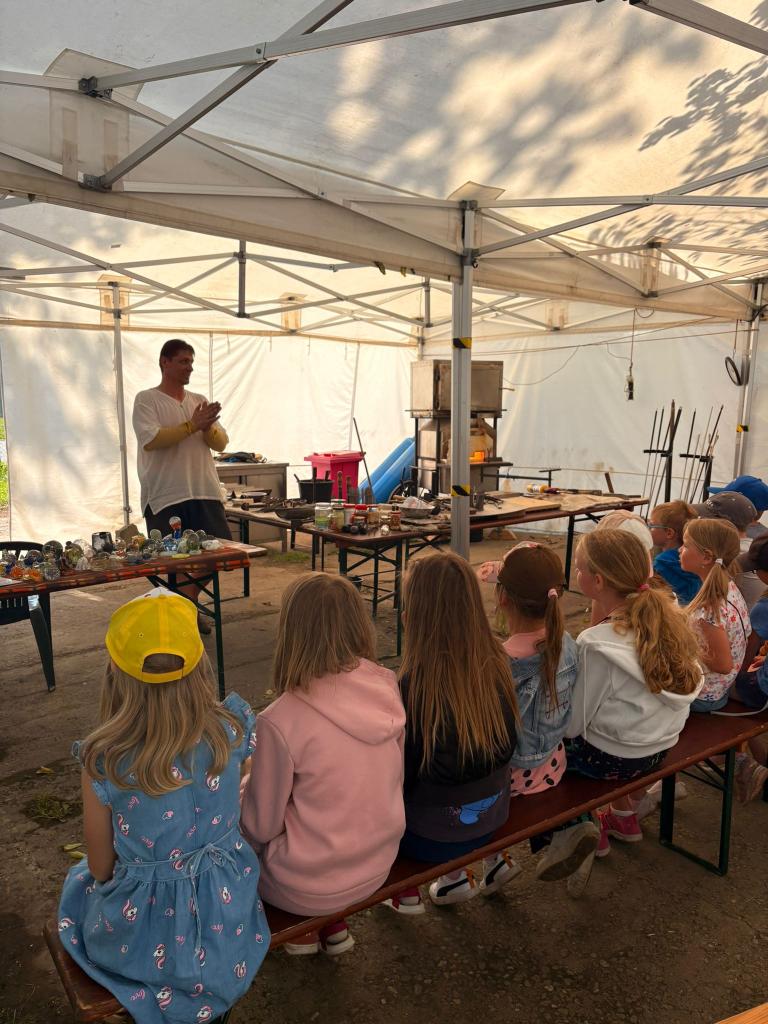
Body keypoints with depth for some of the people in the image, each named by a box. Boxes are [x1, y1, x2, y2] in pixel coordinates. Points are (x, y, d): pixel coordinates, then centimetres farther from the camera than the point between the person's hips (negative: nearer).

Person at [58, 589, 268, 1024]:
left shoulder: (102, 762, -26)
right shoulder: (232, 728, -21)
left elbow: (102, 868, -10)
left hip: (148, 935, -1)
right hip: (227, 918, 2)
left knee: (80, 880, 30)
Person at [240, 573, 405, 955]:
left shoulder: (281, 720, -29)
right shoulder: (388, 687, -14)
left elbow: (262, 827, -15)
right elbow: (394, 778, 1)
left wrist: (248, 786, 6)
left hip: (308, 887, -5)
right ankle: (333, 926, 27)